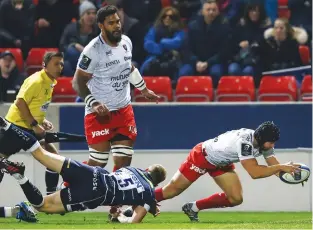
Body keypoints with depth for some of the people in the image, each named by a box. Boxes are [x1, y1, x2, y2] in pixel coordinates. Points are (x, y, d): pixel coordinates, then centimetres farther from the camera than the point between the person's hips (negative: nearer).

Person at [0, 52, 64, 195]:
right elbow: (20, 102, -23)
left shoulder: (50, 83, 10)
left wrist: (42, 121, 6)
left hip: (31, 128, 9)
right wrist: (34, 124, -22)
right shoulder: (36, 81, -18)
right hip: (17, 126, -9)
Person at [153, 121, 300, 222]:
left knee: (236, 199, -3)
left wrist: (289, 170, -32)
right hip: (202, 156, -7)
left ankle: (193, 208, 14)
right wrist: (281, 167, -44)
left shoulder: (264, 142, -16)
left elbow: (275, 166, -12)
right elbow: (254, 172, -46)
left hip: (222, 163, 7)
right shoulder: (245, 141, -41)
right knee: (173, 190, 0)